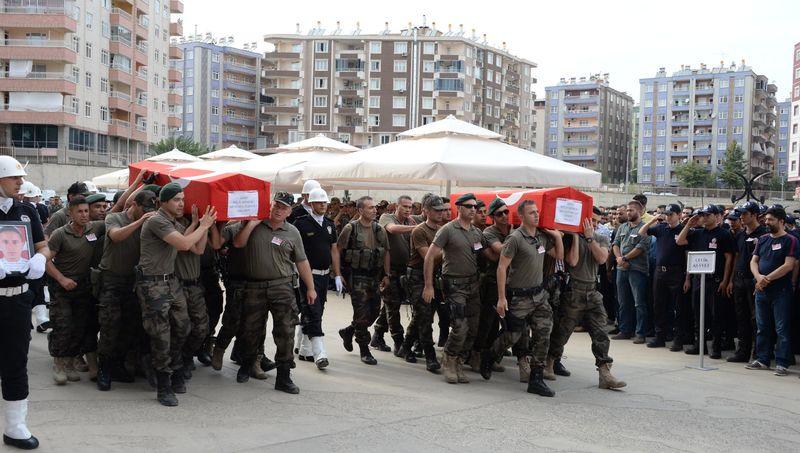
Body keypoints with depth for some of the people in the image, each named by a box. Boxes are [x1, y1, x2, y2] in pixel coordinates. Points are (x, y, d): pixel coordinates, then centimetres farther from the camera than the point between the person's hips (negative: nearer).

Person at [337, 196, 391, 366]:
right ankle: (364, 350, 4)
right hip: (357, 276, -6)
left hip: (374, 276, 6)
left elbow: (386, 253, 12)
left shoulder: (380, 230, 7)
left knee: (374, 311, 9)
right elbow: (338, 250, -5)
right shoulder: (351, 228, -8)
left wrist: (387, 275, 7)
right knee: (362, 312, -6)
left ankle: (348, 332, 32)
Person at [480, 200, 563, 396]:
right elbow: (502, 267, -16)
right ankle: (489, 356, 33)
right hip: (519, 297, -6)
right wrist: (501, 298, -19)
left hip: (539, 294, 6)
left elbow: (559, 256, 21)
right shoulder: (515, 238, -14)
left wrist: (557, 236, 3)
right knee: (513, 335, 3)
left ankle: (536, 380, 5)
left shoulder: (543, 236, 8)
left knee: (543, 335, -1)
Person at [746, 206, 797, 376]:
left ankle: (782, 363, 0)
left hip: (781, 291, -6)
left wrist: (767, 278, -16)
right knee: (763, 327, 11)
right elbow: (753, 261, 9)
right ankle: (762, 360, 19)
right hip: (761, 291, 6)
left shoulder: (790, 240, -5)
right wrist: (758, 277, -10)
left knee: (781, 328, -4)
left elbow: (788, 265, -14)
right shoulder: (763, 239, 13)